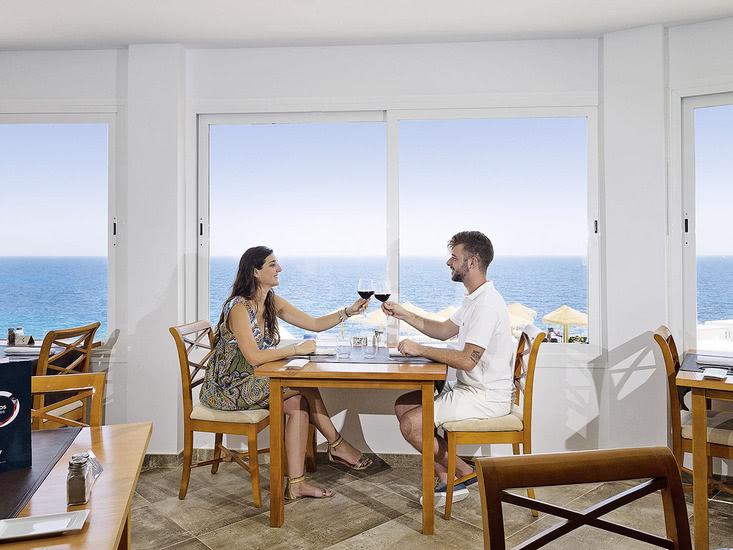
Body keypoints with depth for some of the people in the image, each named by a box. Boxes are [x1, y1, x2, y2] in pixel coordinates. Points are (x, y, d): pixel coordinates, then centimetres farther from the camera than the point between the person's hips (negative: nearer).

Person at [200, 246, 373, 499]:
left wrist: (349, 311, -6)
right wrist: (297, 349, -24)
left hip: (249, 383, 8)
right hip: (226, 389, -8)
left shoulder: (273, 302, 5)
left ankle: (296, 483, -8)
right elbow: (254, 357, -29)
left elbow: (315, 324, 6)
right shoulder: (239, 308, -20)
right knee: (304, 384, -17)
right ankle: (336, 445, 0)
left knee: (299, 404, -14)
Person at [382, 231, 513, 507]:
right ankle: (446, 480, 9)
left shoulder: (487, 303, -22)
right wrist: (404, 314, 13)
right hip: (468, 388, 11)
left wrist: (419, 349, -19)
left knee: (410, 424, -16)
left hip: (486, 397, -11)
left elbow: (467, 360, -28)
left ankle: (465, 473, 6)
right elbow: (443, 330, 22)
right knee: (403, 405, 8)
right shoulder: (473, 299, 12)